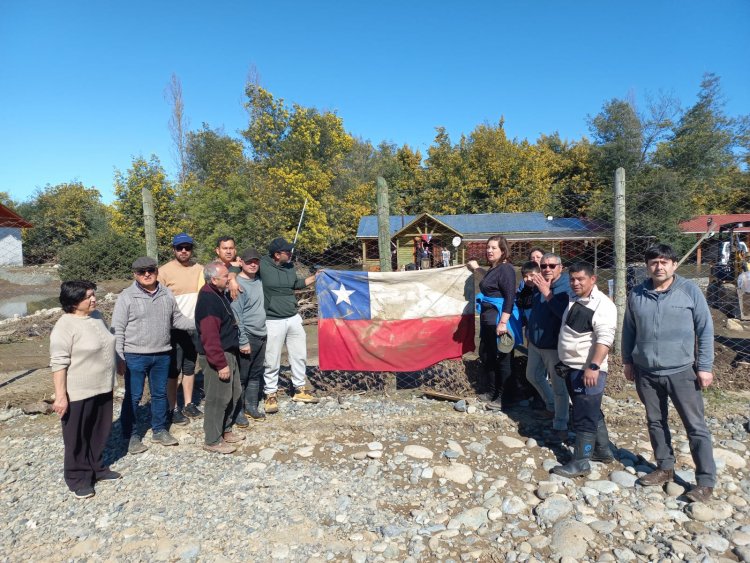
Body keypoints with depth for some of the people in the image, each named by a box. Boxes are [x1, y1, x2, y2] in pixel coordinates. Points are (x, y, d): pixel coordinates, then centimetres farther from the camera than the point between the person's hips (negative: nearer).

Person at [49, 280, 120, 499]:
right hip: (78, 393, -7)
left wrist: (111, 379, 23)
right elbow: (58, 363, -19)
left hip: (103, 388, 7)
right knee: (77, 438, 9)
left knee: (99, 432, 18)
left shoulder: (97, 316, 5)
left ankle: (96, 468, 35)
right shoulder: (65, 326, -18)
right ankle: (78, 477, 24)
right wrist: (60, 396, -20)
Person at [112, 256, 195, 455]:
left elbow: (177, 319, 12)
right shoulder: (127, 297, -9)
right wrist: (119, 358, -12)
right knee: (133, 397, 6)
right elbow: (117, 330, -8)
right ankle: (129, 435, 22)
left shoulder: (166, 294, 5)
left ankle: (159, 430, 31)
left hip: (162, 355, 4)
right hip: (135, 356, -4)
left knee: (160, 394, 15)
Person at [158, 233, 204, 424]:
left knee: (190, 367, 15)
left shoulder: (200, 269, 2)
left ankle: (188, 404, 27)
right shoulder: (164, 271, -9)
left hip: (195, 327, 4)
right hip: (173, 328, -4)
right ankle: (174, 408, 16)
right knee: (173, 370, 5)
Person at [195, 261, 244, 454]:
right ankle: (212, 441, 12)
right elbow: (210, 337, -25)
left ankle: (225, 431, 33)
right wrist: (221, 364, -24)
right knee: (218, 398, -1)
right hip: (217, 356, -10)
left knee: (233, 394, 18)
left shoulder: (220, 294, 10)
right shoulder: (208, 301, -22)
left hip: (229, 353, 10)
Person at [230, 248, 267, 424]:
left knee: (256, 375, 16)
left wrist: (263, 331, 13)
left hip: (261, 336, 7)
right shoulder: (237, 284, -15)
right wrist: (243, 342, -17)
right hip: (247, 338, -7)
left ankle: (251, 406, 29)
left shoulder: (259, 281, 8)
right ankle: (238, 411, 17)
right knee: (241, 376, 4)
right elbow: (236, 316, -17)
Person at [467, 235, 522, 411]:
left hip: (500, 320, -10)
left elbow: (510, 298, -22)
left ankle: (502, 398, 12)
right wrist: (477, 268, 45)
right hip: (488, 319, 10)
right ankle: (490, 392, 33)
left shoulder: (505, 269, -14)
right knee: (486, 356, 18)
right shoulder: (493, 268, 14)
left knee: (502, 359, 0)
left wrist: (503, 323, -28)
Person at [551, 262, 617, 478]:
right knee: (593, 413, 20)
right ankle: (603, 451, 34)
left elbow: (604, 339, -25)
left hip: (588, 371, -9)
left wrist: (594, 367, -32)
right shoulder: (574, 301, 12)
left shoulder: (602, 304, -16)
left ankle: (580, 463, 6)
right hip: (571, 368, 9)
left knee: (585, 418, -2)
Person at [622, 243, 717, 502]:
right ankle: (665, 468, 32)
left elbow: (705, 329, -3)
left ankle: (706, 481, 15)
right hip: (646, 373, 4)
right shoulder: (636, 294, 2)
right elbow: (628, 330, 11)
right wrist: (627, 361, 11)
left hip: (681, 371, -3)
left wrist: (705, 366, -5)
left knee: (696, 426, 3)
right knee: (656, 422, 15)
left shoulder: (690, 290, -5)